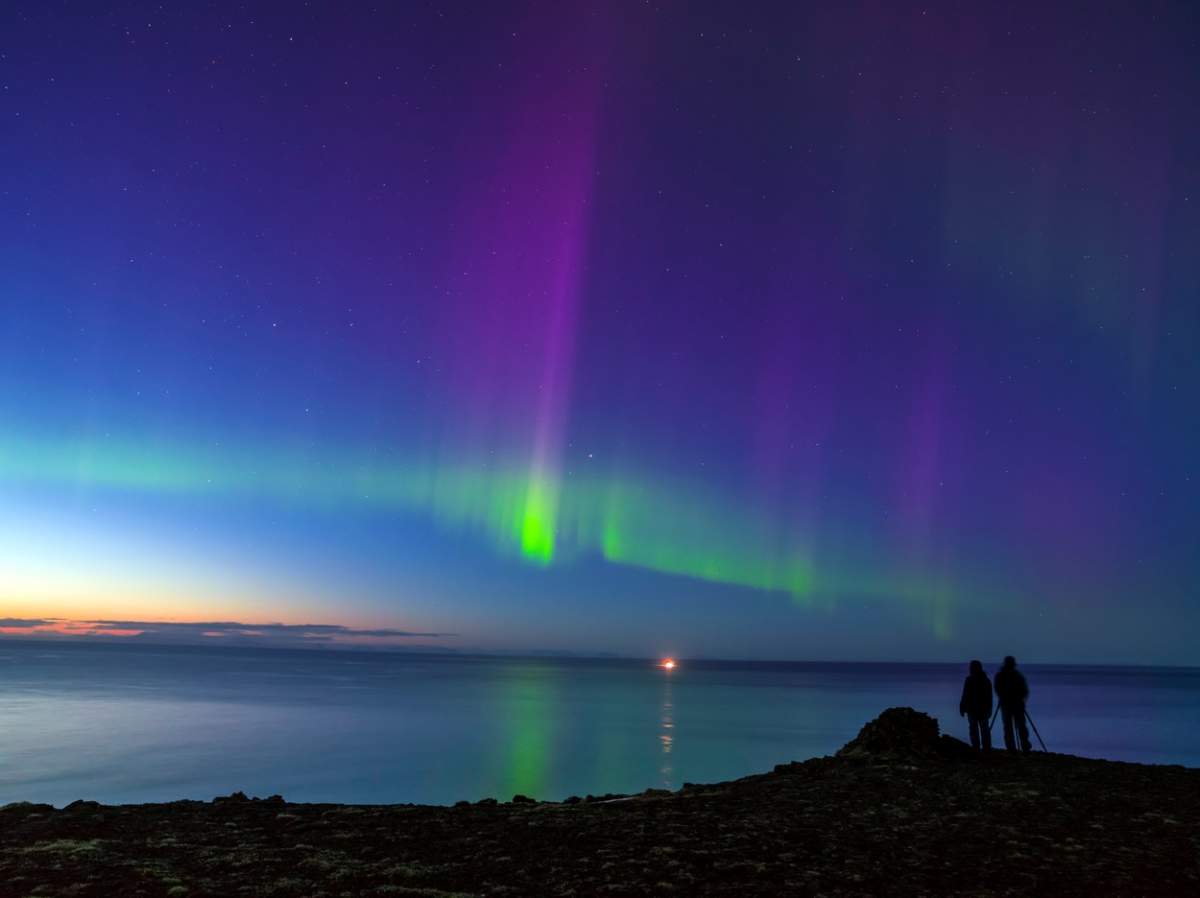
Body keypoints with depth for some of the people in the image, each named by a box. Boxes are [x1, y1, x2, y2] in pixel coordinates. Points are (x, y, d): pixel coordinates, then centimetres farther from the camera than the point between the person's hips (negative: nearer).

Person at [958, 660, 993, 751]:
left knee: (974, 729, -1)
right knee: (985, 729, 10)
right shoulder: (987, 680, 8)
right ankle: (987, 748, 8)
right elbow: (990, 698, 12)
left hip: (972, 709, -5)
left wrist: (962, 708, -6)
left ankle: (976, 747, -5)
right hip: (984, 709, 5)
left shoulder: (969, 680, -10)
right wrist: (989, 709, 19)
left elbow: (965, 695, -12)